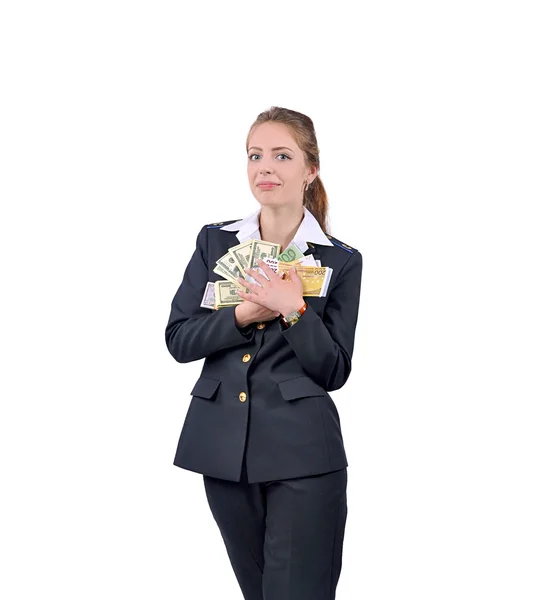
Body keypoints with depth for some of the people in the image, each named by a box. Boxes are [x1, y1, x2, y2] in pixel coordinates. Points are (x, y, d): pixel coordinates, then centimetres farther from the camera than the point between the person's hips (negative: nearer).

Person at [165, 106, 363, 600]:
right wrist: (242, 316, -14)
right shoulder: (215, 242, 6)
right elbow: (179, 339, 2)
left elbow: (333, 371, -3)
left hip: (302, 453, -3)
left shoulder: (341, 261, -1)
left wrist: (294, 312, -18)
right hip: (224, 448, 3)